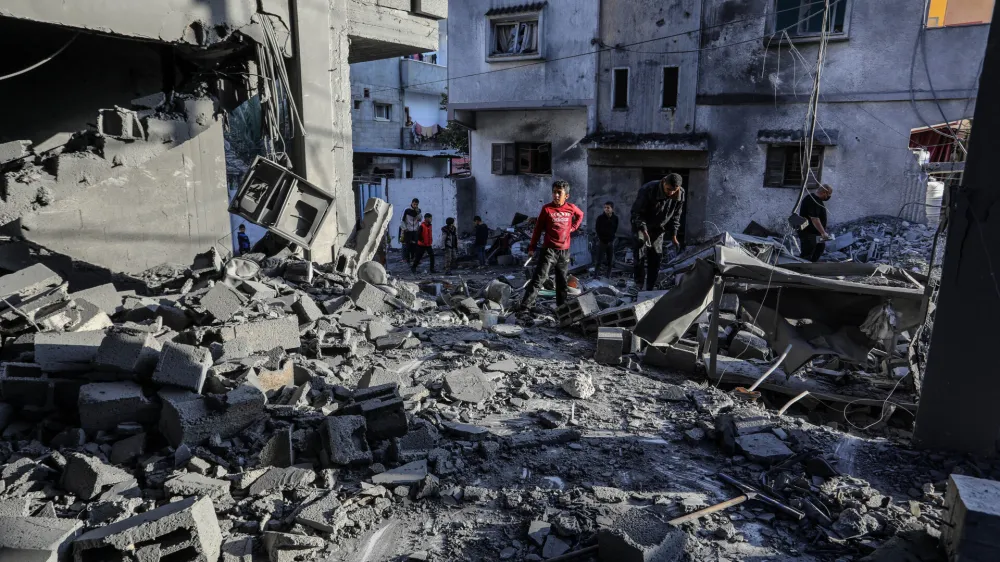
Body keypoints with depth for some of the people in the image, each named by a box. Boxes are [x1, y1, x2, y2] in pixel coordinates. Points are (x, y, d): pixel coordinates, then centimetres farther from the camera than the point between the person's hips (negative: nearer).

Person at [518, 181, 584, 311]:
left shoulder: (571, 208, 1)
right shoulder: (547, 208, -7)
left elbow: (580, 215, 25)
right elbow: (538, 228, -3)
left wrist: (573, 227, 11)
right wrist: (532, 248, -4)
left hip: (565, 251, 4)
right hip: (549, 250, -4)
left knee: (563, 281, 14)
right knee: (538, 279, -14)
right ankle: (525, 306, -17)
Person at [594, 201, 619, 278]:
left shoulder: (615, 218, -1)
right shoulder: (600, 217, -7)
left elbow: (615, 230, 10)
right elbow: (597, 229, 2)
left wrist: (611, 238, 6)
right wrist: (601, 238, 3)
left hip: (611, 242, 2)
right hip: (602, 241, -2)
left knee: (610, 261, 5)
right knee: (599, 260, -5)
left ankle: (608, 276, 15)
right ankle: (596, 275, 3)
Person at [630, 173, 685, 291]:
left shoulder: (680, 194, -14)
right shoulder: (648, 190, -29)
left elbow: (675, 216, 0)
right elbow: (636, 212, -22)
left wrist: (673, 235, -8)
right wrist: (644, 231, -31)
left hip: (658, 229, 5)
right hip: (641, 227, -4)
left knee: (656, 259, 3)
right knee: (641, 257, -13)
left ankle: (650, 289, 12)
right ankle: (639, 288, -4)